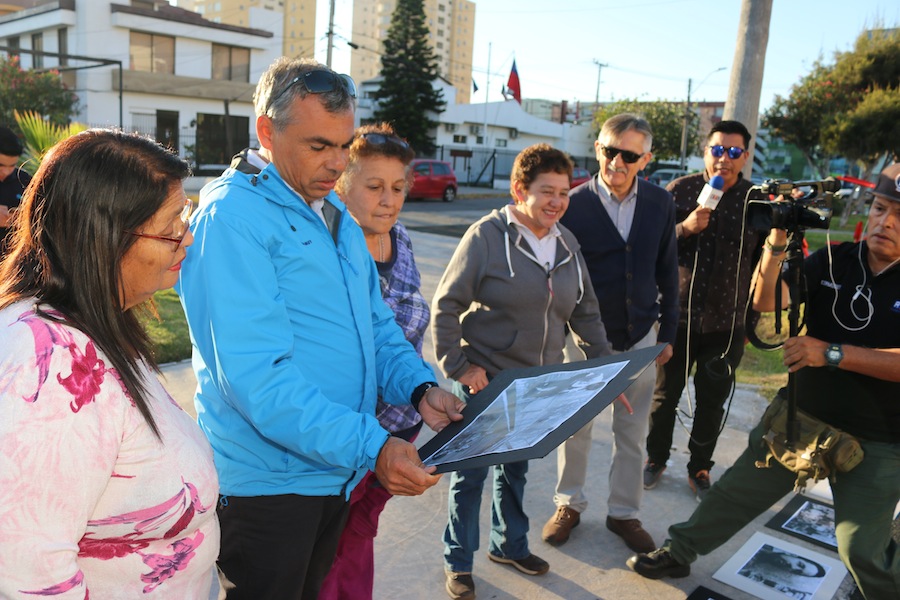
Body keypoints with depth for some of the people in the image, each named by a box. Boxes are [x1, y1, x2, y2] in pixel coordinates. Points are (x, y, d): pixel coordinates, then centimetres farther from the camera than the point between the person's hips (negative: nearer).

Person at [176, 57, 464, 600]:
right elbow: (256, 375, -28)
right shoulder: (231, 218, -19)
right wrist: (372, 447, -29)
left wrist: (420, 389, -4)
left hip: (340, 470, 8)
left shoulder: (336, 214, 9)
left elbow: (377, 325, 13)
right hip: (269, 482, -8)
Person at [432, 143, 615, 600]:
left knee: (516, 469, 22)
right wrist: (457, 366, -17)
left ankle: (509, 545, 43)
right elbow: (446, 305, -14)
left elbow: (586, 313, 11)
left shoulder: (567, 244, 5)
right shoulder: (488, 235, -15)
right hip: (486, 380, -5)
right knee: (471, 473, 7)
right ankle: (457, 563, 27)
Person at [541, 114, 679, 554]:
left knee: (632, 433, 14)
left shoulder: (660, 203, -2)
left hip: (639, 336, 3)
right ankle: (569, 505, 33)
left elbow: (667, 271, 6)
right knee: (575, 427, 12)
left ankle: (623, 513, 32)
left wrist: (667, 332, 8)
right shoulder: (574, 204, -12)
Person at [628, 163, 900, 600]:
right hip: (798, 417, 4)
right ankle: (678, 554, 31)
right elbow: (766, 301, -14)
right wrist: (778, 241, -27)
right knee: (736, 492, 14)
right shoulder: (831, 261, -5)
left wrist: (833, 353, -27)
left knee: (862, 549, 5)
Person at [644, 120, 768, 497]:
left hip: (726, 324, 1)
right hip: (676, 317, -1)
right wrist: (684, 228, -23)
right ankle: (655, 459, 32)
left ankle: (700, 469, 32)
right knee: (664, 395, 12)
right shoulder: (680, 190, -4)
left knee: (712, 403, 12)